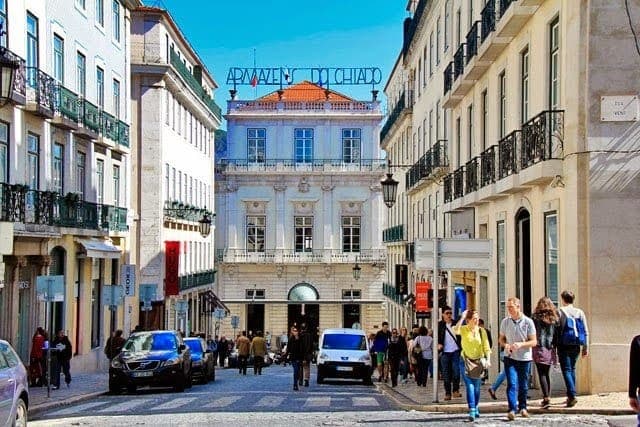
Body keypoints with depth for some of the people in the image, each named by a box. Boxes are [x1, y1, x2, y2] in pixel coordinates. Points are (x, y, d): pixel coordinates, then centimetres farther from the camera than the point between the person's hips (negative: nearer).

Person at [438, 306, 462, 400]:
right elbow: (437, 337, 6)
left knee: (456, 371, -9)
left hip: (455, 351, 0)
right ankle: (447, 393, 9)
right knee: (446, 374, 2)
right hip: (445, 352, 0)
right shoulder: (440, 325, 4)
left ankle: (456, 390, 5)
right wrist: (438, 344, -13)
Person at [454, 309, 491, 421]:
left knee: (477, 387, 12)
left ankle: (476, 409, 29)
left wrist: (488, 359, -9)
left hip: (479, 361, 3)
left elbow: (486, 347, 2)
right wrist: (462, 317, -27)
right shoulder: (464, 329, -5)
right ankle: (472, 412, -15)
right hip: (466, 361, -3)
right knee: (469, 387, -12)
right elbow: (456, 330, -28)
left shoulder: (481, 331, 2)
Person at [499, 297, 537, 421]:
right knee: (512, 384, -12)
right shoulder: (505, 322, 1)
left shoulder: (528, 322, -6)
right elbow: (501, 339, 12)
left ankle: (522, 407, 31)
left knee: (523, 385, 11)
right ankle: (512, 410, -17)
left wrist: (521, 344, -21)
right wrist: (505, 345, -11)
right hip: (510, 357, 0)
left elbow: (534, 341, -4)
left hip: (524, 358, 0)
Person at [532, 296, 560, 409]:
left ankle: (546, 398, -15)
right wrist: (554, 347, 12)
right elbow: (557, 335, 7)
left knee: (542, 374, -5)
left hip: (539, 349, -4)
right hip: (550, 349, 4)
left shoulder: (535, 318, -4)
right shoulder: (554, 318, 6)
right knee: (546, 374, 15)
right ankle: (547, 397, 16)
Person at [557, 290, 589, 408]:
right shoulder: (579, 312, 6)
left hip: (564, 346, -5)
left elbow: (555, 330, -9)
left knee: (566, 370, -3)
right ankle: (571, 396, 23)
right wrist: (586, 347, 9)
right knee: (572, 369, 18)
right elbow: (586, 332, 5)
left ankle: (572, 395, -18)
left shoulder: (560, 312, -7)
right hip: (576, 346, 5)